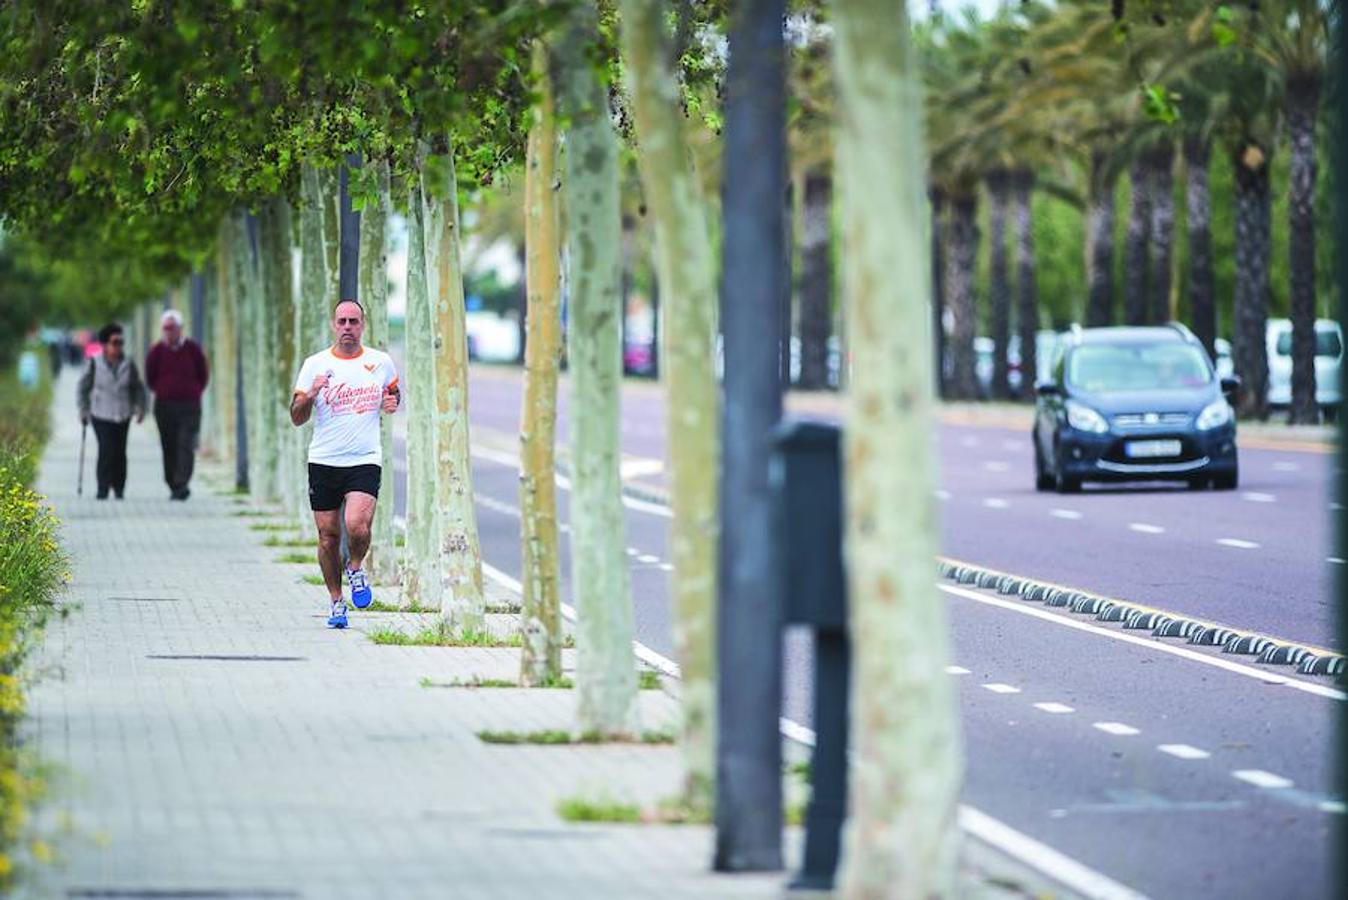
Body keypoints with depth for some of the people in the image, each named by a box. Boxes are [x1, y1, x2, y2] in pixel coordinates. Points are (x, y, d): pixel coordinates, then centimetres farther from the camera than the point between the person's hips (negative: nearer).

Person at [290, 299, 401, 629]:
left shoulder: (381, 362, 5)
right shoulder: (316, 364, 2)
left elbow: (393, 392, 25)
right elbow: (297, 417, 1)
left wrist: (393, 402, 1)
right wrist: (310, 395, -20)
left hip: (365, 460, -1)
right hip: (323, 462, 1)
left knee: (357, 527, -21)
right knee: (328, 536, 3)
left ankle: (356, 569, 11)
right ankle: (336, 602, 21)